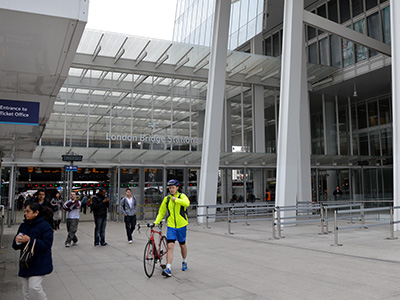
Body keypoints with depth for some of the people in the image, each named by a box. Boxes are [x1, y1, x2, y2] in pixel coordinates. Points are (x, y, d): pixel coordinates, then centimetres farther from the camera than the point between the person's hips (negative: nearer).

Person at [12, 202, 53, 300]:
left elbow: (47, 244, -20)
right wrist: (16, 241, -11)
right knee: (26, 290, 14)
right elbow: (15, 246, 13)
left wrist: (29, 240, -25)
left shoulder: (45, 226, -11)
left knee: (34, 287, -17)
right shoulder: (23, 226, 10)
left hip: (39, 264, -7)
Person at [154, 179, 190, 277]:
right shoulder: (167, 199, 4)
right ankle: (168, 269, -12)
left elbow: (187, 203, -28)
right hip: (171, 226, 1)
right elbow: (161, 212, 9)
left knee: (182, 245, 14)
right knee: (170, 246, -11)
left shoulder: (182, 196, -5)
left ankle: (184, 262, 39)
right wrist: (156, 222, -3)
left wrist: (176, 199, -24)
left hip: (181, 225, -1)